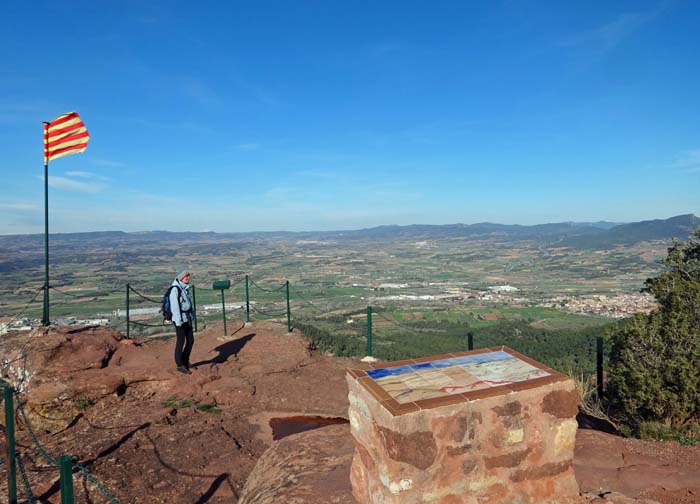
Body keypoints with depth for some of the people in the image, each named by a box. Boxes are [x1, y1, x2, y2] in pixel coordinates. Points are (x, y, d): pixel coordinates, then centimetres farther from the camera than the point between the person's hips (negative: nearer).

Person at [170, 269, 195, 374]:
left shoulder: (185, 288, 11)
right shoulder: (175, 289, -15)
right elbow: (175, 305, -18)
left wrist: (192, 316, 16)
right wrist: (178, 321, -19)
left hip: (187, 318, 8)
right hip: (180, 319, -8)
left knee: (190, 340, 11)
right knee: (181, 342, 1)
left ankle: (185, 361, 27)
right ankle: (180, 365, 14)